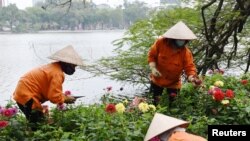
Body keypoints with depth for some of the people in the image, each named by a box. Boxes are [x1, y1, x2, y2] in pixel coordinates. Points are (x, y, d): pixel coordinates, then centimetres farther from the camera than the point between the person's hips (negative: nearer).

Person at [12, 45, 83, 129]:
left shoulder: (54, 67, 10)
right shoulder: (57, 73, -20)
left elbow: (52, 92, 17)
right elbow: (54, 97, -22)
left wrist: (63, 96, 6)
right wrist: (66, 99, -6)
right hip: (27, 96, -10)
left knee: (34, 122, 16)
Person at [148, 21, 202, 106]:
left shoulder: (186, 52, -23)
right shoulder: (160, 43, -22)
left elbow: (189, 66, -22)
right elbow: (151, 55, -9)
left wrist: (192, 78, -42)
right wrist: (153, 68, -22)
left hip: (174, 83, 0)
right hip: (157, 80, 1)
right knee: (154, 102, 18)